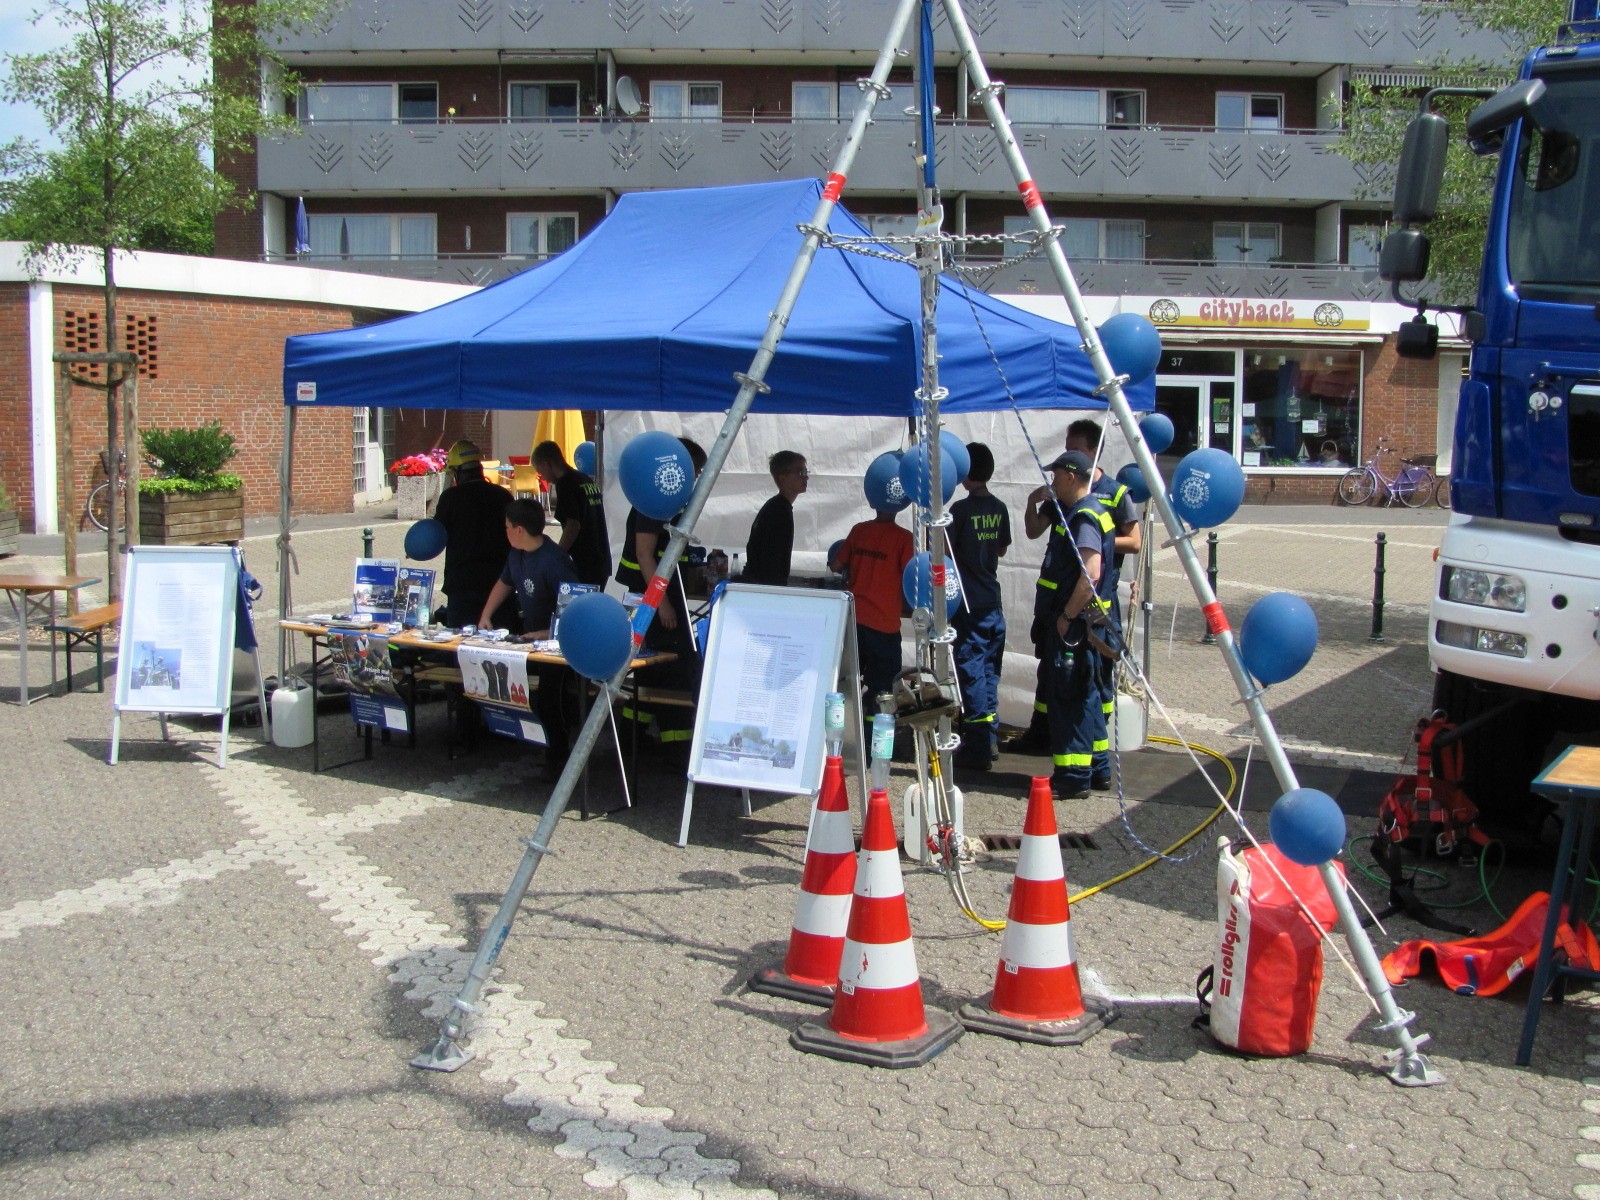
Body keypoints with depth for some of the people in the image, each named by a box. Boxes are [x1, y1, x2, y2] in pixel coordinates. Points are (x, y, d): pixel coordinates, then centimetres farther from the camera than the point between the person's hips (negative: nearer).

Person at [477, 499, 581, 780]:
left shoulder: (553, 561, -24)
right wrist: (486, 616, 14)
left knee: (547, 698, -17)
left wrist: (548, 633, -32)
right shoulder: (516, 554, 5)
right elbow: (504, 583, 24)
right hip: (532, 635, 9)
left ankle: (558, 757, -2)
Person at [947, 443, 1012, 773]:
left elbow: (944, 551, -13)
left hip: (969, 605, -6)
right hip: (993, 603, 7)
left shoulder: (962, 509, -14)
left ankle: (977, 749, -1)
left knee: (972, 673, -2)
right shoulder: (999, 508, 5)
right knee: (989, 673, 15)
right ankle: (987, 740, 23)